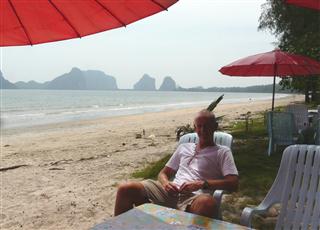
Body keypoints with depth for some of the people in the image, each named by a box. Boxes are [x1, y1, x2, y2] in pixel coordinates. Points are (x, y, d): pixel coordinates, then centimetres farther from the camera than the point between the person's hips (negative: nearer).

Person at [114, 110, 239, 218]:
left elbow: (233, 183, -1)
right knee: (125, 189, -16)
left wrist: (202, 184, -13)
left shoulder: (223, 152, 13)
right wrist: (165, 183, 1)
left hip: (195, 197, -4)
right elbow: (163, 173, 26)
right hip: (171, 193, 4)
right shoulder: (183, 147, 26)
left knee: (207, 202, -43)